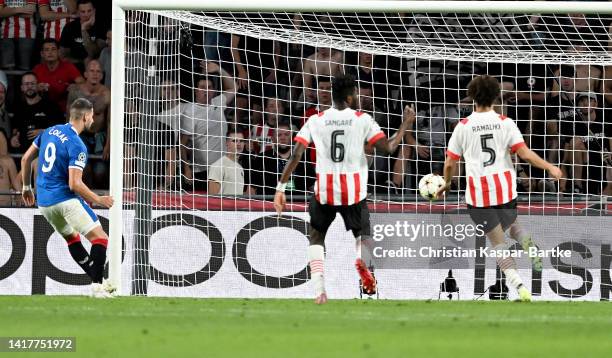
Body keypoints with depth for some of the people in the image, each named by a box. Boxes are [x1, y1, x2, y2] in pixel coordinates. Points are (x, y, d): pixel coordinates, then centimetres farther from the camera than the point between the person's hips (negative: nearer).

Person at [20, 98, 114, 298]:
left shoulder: (49, 132, 7)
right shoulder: (77, 146, -16)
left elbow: (26, 159, 15)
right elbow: (74, 184, -22)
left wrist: (26, 187, 28)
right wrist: (98, 200, -11)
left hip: (44, 201, 8)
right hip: (66, 199, -8)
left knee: (72, 238, 25)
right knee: (100, 239, -5)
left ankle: (97, 282, 25)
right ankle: (97, 287, -15)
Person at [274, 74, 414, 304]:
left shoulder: (315, 121, 3)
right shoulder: (362, 120, -2)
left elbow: (295, 156, -2)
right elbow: (388, 148, -5)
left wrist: (281, 187, 1)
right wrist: (406, 123, 9)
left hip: (324, 191, 1)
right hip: (354, 190, -1)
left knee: (316, 237, 20)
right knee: (362, 235, 19)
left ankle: (318, 288, -3)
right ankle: (362, 260, -20)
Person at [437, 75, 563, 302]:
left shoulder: (463, 127, 1)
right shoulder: (505, 123, 0)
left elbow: (450, 163, 6)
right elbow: (525, 154, -7)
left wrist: (447, 184, 25)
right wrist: (550, 168, 5)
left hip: (478, 192, -1)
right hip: (505, 187, 1)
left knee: (497, 242, 3)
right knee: (510, 226, 27)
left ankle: (518, 284, -16)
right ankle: (527, 242, -8)